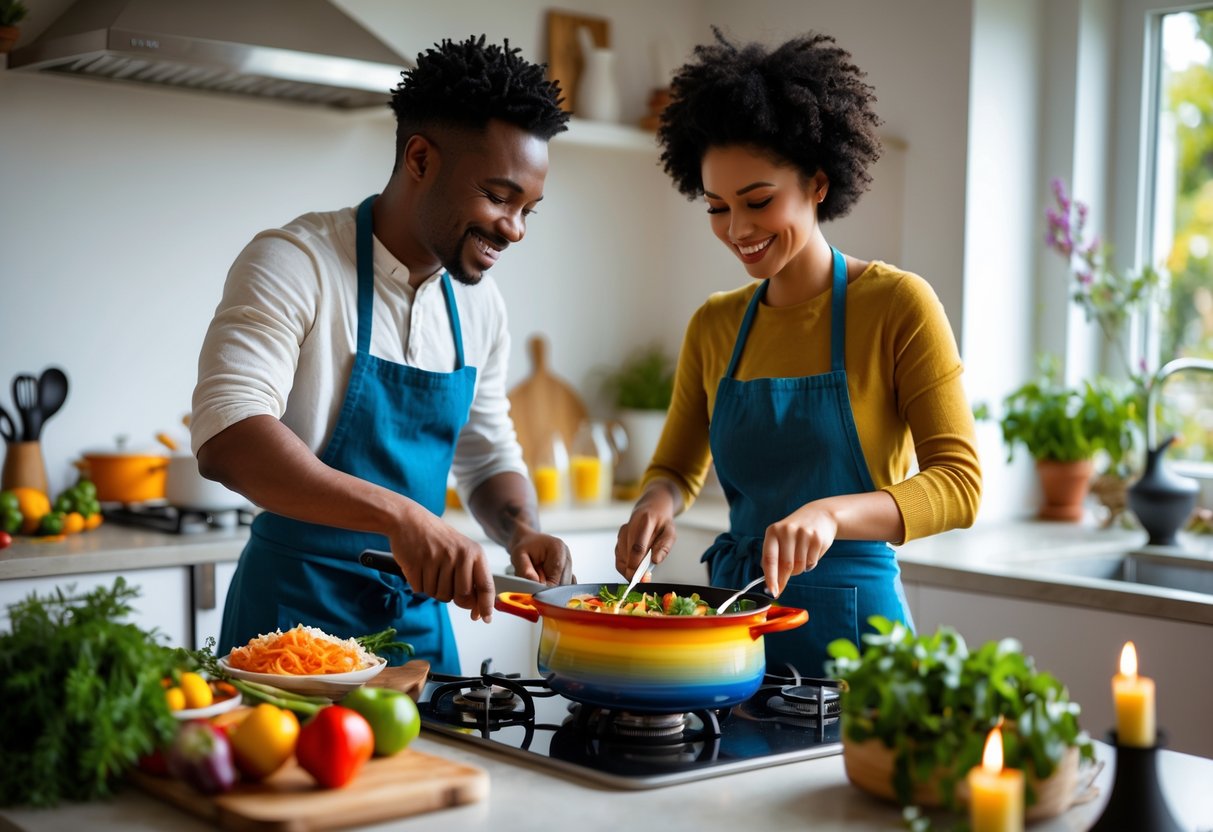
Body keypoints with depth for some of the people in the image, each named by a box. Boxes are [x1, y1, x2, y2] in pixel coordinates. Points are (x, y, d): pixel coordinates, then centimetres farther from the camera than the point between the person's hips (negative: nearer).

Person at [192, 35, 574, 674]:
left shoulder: (480, 305, 6)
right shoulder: (293, 265, -15)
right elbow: (226, 436, -29)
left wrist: (520, 528, -6)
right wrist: (398, 514, -39)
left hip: (421, 619, 6)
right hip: (295, 616, -6)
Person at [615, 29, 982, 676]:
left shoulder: (898, 306, -8)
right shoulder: (714, 327, 6)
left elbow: (959, 484, -14)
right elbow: (677, 467, 16)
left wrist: (832, 512, -29)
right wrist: (658, 500, -7)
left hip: (849, 623, -4)